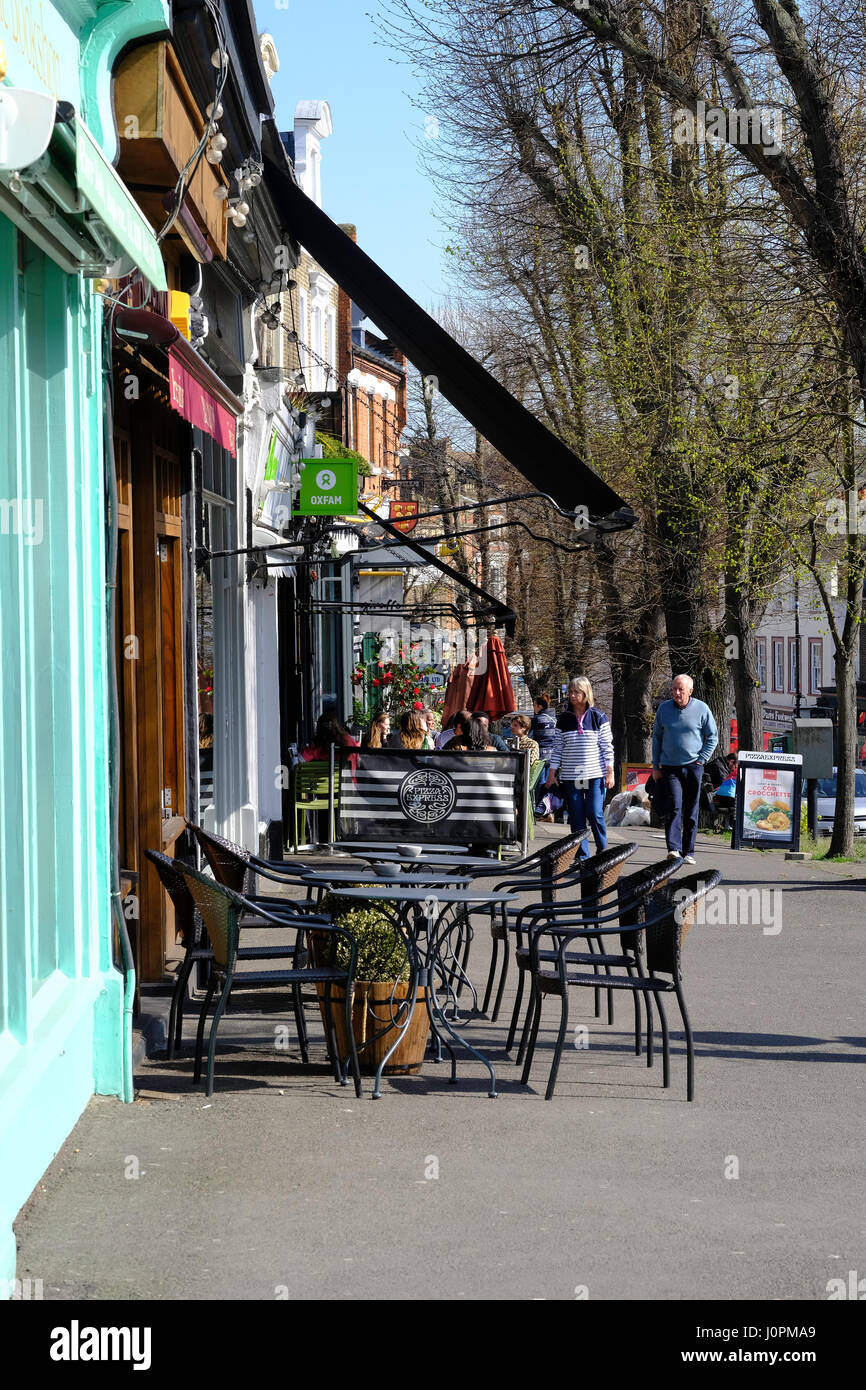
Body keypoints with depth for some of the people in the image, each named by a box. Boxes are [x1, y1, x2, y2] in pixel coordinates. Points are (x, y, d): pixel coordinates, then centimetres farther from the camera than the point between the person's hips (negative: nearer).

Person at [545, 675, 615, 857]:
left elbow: (607, 746, 2)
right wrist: (552, 772, 7)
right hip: (570, 776, 2)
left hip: (595, 774, -2)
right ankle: (581, 855, 5)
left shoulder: (598, 717, 2)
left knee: (595, 813, -9)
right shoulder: (564, 719, 9)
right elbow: (558, 748, 12)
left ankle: (603, 850, 9)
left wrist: (610, 772, -3)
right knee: (576, 817, 0)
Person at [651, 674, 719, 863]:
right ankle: (674, 849, -22)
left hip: (693, 767, 0)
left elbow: (713, 737, 7)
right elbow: (657, 738, 13)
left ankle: (688, 853, 11)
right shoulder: (664, 709, 4)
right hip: (670, 767, 0)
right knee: (673, 807, -14)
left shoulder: (701, 709, -1)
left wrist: (701, 760, -2)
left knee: (691, 812, 4)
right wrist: (656, 766, 10)